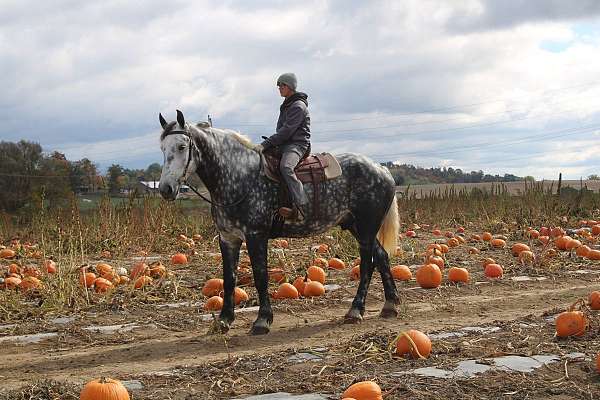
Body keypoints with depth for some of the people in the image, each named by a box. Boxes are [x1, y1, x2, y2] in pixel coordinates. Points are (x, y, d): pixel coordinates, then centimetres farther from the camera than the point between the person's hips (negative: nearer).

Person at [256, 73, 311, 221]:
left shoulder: (298, 106, -11)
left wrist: (266, 144, -22)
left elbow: (286, 130, -19)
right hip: (283, 144, 10)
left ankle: (300, 207, -45)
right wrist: (267, 144, 7)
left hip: (298, 144, -10)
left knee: (285, 167, -37)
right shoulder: (286, 105, 21)